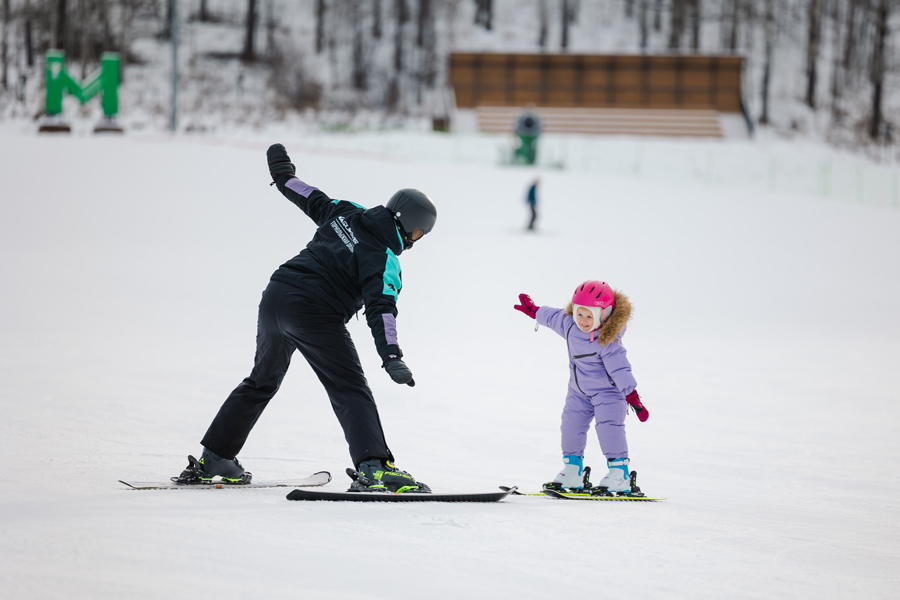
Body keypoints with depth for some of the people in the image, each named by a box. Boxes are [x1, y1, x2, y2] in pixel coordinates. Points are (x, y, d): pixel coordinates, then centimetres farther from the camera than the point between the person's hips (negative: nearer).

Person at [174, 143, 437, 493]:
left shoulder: (346, 214, 11)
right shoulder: (384, 260, -9)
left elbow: (311, 198, 24)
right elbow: (380, 307, -22)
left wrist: (283, 173, 43)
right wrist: (390, 355, -31)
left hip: (276, 295, 8)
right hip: (314, 313, -8)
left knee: (262, 380, 23)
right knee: (350, 392, -7)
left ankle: (213, 458, 30)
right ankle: (374, 467, -25)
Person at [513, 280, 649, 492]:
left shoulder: (608, 342, -30)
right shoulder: (569, 325, -10)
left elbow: (620, 368, -31)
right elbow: (553, 317, 11)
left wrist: (633, 398, -35)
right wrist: (533, 310, 27)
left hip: (607, 390, -7)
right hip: (579, 391, 7)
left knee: (608, 426, -19)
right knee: (571, 425, 6)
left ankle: (619, 472, -15)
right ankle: (572, 470, 18)